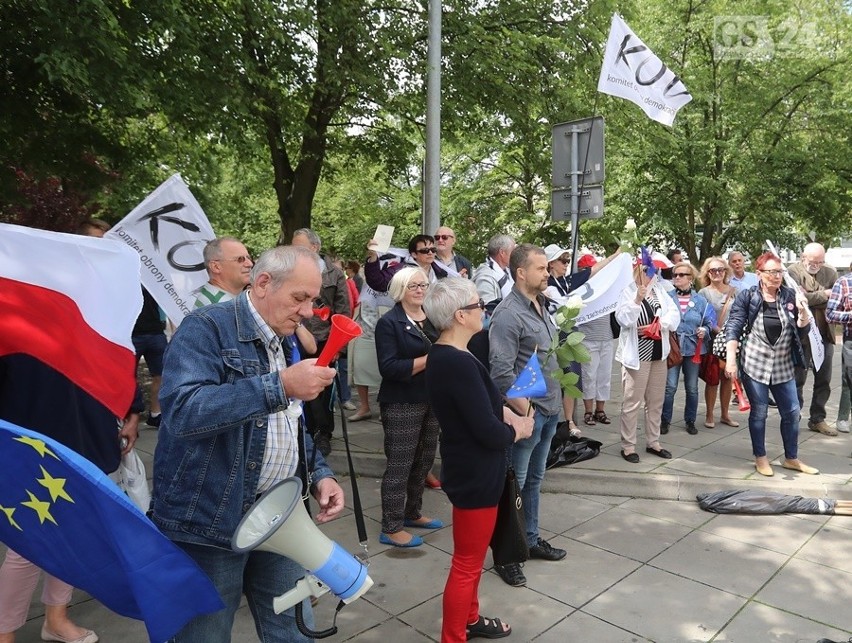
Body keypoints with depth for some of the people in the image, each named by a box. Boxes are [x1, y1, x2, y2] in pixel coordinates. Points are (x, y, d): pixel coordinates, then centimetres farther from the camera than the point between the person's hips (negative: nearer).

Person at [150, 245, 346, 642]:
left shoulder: (285, 344, 10)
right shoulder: (207, 328, -14)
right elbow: (182, 411, -31)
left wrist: (319, 474, 2)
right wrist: (280, 386, -33)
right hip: (209, 522, -7)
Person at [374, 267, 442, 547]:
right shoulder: (389, 322, -9)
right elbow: (389, 367, -19)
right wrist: (428, 359, -23)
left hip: (432, 401, 7)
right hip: (402, 404, -7)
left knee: (424, 460, 15)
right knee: (399, 465, -1)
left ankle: (412, 513, 33)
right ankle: (391, 529, 11)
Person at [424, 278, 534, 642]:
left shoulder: (443, 355, 3)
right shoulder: (459, 363, -29)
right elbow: (489, 432, -27)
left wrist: (510, 415, -5)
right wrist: (518, 430, -7)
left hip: (469, 468, 10)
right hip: (475, 474, -10)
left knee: (472, 555, 27)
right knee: (466, 564, 8)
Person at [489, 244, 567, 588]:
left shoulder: (541, 306, 9)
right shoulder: (508, 313, -18)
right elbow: (501, 371, -24)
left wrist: (555, 400, 13)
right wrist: (525, 410, -20)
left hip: (550, 408, 8)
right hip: (527, 411, -8)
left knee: (534, 479, 21)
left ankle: (530, 539, 37)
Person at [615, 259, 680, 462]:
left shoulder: (660, 291, 9)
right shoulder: (628, 292, -7)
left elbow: (674, 314, 0)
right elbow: (623, 319, -21)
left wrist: (657, 324, -15)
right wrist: (638, 299, -31)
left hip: (658, 354, 6)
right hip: (637, 355, -6)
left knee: (656, 401, 15)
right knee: (632, 402, -2)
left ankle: (653, 443, 27)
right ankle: (628, 446, 7)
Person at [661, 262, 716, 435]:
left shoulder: (700, 300, 3)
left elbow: (708, 323, 8)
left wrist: (704, 331, -12)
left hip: (693, 348, 2)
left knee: (692, 388, 10)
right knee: (670, 387, -4)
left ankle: (690, 421, 25)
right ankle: (665, 420, 11)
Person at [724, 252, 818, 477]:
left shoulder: (790, 296, 2)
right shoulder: (747, 296, -7)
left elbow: (803, 328, 5)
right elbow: (733, 328, -9)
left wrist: (802, 310, -16)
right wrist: (731, 359, -18)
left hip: (783, 365, 4)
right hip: (754, 363, -4)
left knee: (792, 412, 10)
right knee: (759, 412, 4)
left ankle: (791, 458, 26)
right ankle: (760, 458, 20)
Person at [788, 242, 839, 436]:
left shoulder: (830, 272, 7)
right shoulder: (793, 271, -8)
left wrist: (812, 298, -19)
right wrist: (824, 295, -11)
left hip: (825, 334, 5)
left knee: (824, 380, 12)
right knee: (798, 379, 4)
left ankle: (818, 419, 24)